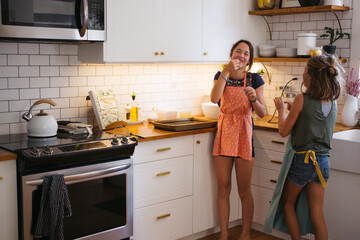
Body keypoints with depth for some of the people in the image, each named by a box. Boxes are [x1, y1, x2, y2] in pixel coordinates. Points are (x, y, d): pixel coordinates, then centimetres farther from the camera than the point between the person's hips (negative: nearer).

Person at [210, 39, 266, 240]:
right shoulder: (221, 76, 5)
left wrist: (254, 99, -22)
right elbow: (214, 98, -17)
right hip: (224, 133, 2)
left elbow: (262, 113, -3)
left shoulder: (254, 79, -1)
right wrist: (226, 71, -21)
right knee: (223, 189, 7)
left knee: (244, 190, 4)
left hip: (243, 135, -2)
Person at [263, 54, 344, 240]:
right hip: (323, 162, 5)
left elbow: (284, 131, -8)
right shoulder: (332, 101, 2)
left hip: (302, 161, -5)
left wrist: (281, 109, 6)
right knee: (316, 213, 10)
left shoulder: (302, 99, -15)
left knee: (287, 203, 18)